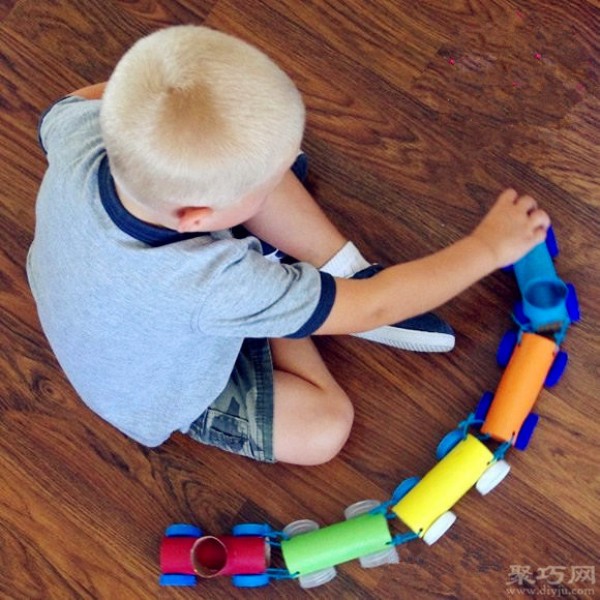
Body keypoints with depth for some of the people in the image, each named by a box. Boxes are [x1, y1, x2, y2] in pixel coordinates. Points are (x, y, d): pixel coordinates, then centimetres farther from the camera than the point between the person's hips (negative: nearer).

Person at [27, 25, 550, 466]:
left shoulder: (80, 134, -33)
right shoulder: (213, 288, -46)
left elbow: (73, 103, -4)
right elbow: (371, 310, -33)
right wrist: (489, 245, -22)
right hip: (163, 393, -5)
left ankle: (346, 269, 7)